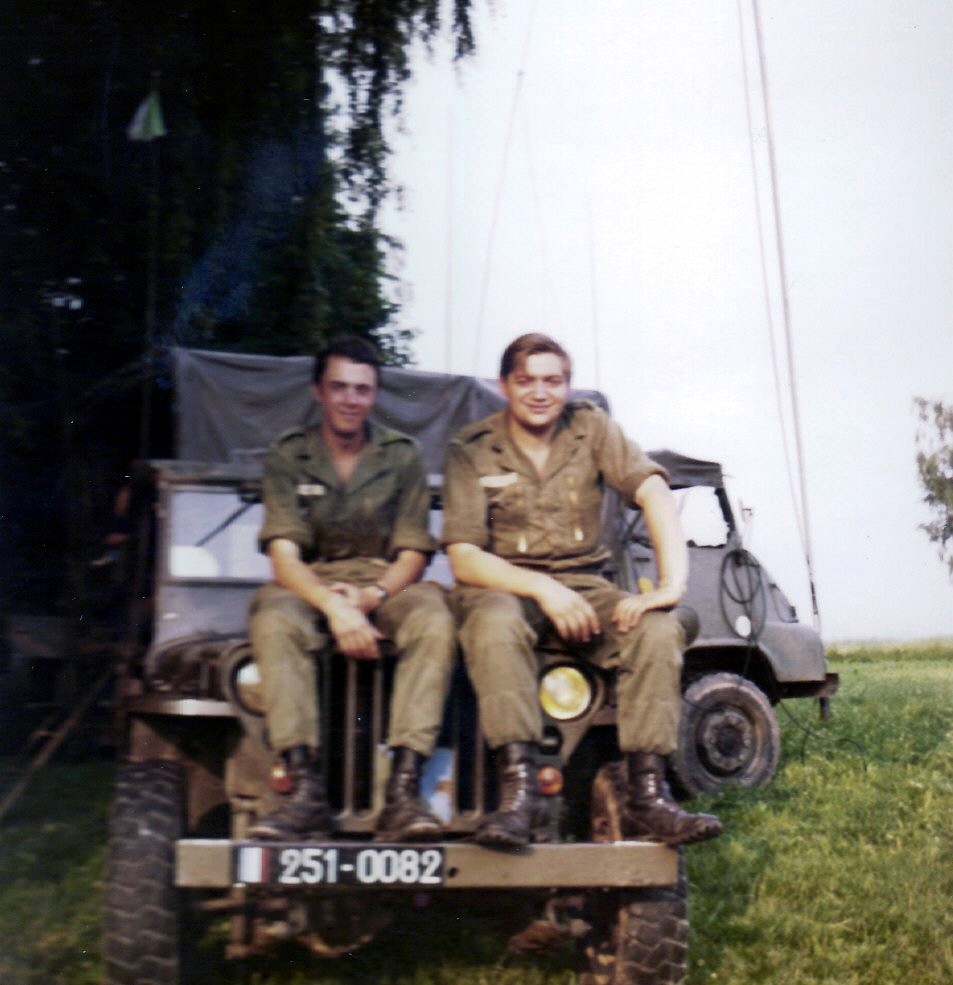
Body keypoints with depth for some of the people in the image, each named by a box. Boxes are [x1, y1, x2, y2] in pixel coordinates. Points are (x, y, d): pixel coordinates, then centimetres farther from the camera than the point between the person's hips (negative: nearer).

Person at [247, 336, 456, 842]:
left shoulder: (401, 455, 4)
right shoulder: (288, 455, 1)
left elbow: (413, 554, 0)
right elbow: (283, 555, -10)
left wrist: (370, 596, -23)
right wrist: (335, 608, -29)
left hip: (385, 585, 1)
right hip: (310, 586, 0)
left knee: (434, 620, -33)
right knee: (274, 621, -35)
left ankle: (403, 791, -39)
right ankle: (306, 792, -38)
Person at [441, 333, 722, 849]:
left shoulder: (592, 429, 1)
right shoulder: (470, 451, -3)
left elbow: (654, 493, -13)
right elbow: (463, 558, -11)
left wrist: (671, 585, -30)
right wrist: (541, 587, -27)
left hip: (582, 582, 3)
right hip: (502, 584, -2)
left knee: (658, 629, -26)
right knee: (497, 623, -38)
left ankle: (647, 796, -26)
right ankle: (518, 789, -37)